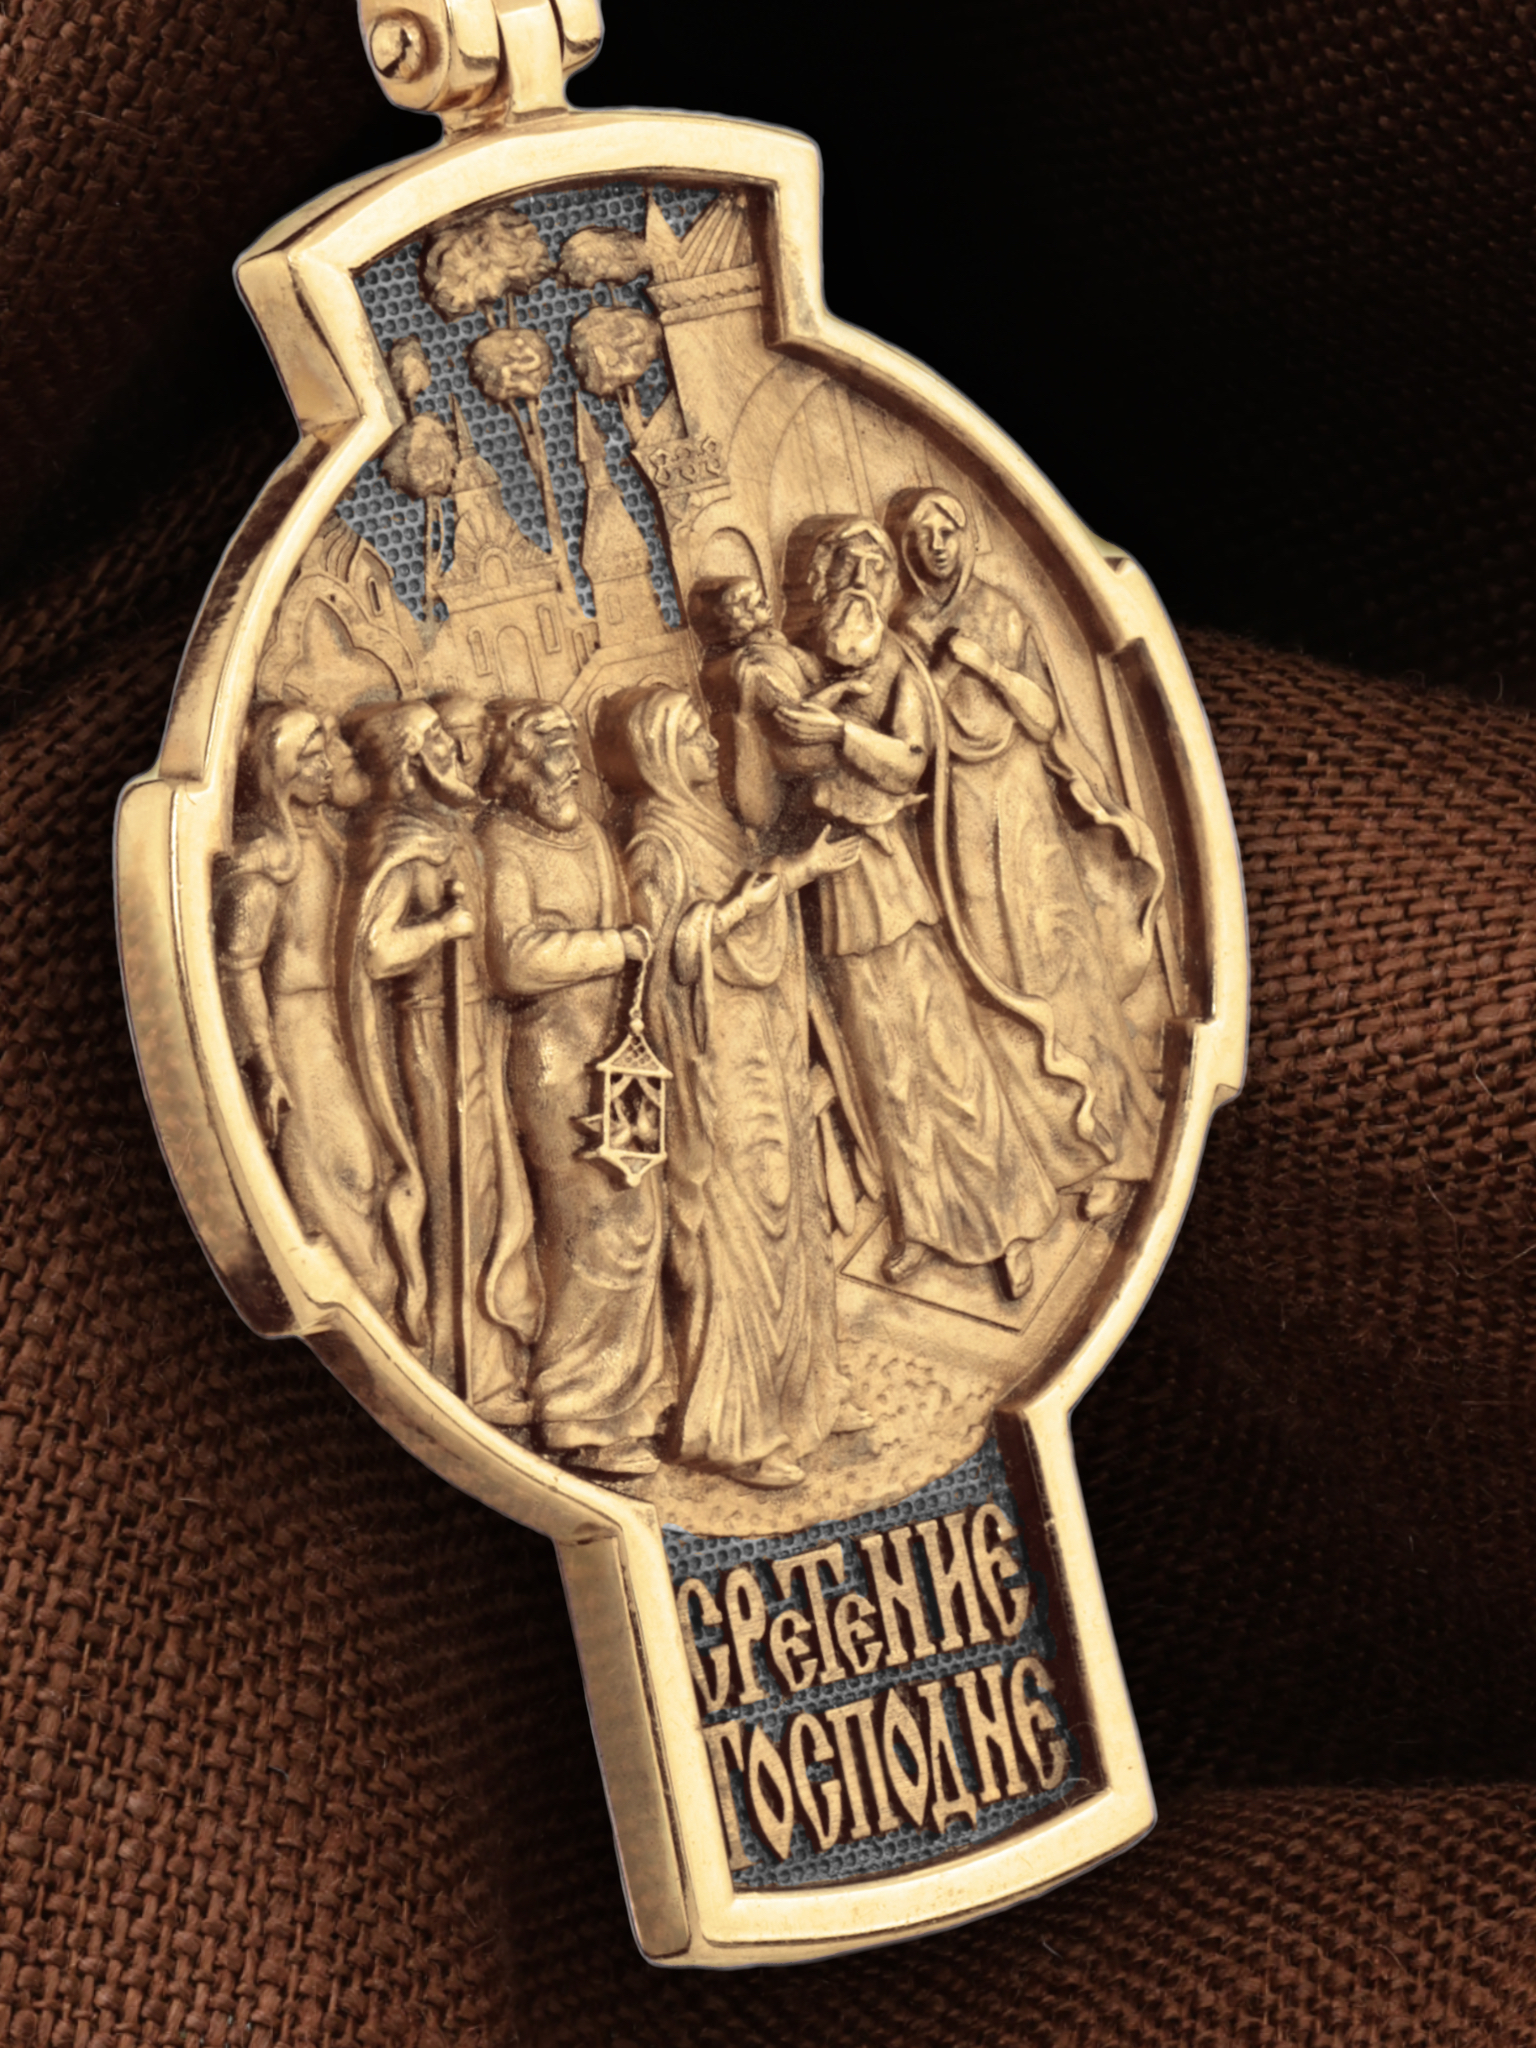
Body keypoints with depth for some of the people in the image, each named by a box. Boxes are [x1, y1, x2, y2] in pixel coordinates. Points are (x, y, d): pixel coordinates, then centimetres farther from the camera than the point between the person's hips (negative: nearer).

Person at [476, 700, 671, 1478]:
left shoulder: (590, 835, 16)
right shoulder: (501, 846, -9)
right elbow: (517, 959, -22)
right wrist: (619, 945, -16)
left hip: (615, 1048, 8)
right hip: (554, 1057, -8)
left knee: (634, 1220, 8)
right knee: (600, 1225, -7)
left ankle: (621, 1389, 20)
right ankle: (580, 1412, 3)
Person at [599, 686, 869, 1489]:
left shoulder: (710, 826, 13)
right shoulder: (658, 844, -13)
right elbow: (693, 939, -27)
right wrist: (786, 876, -28)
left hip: (766, 1055, 9)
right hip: (718, 1068, -9)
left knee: (789, 1219, 15)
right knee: (739, 1233, -5)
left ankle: (797, 1388, 27)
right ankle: (731, 1429, 2)